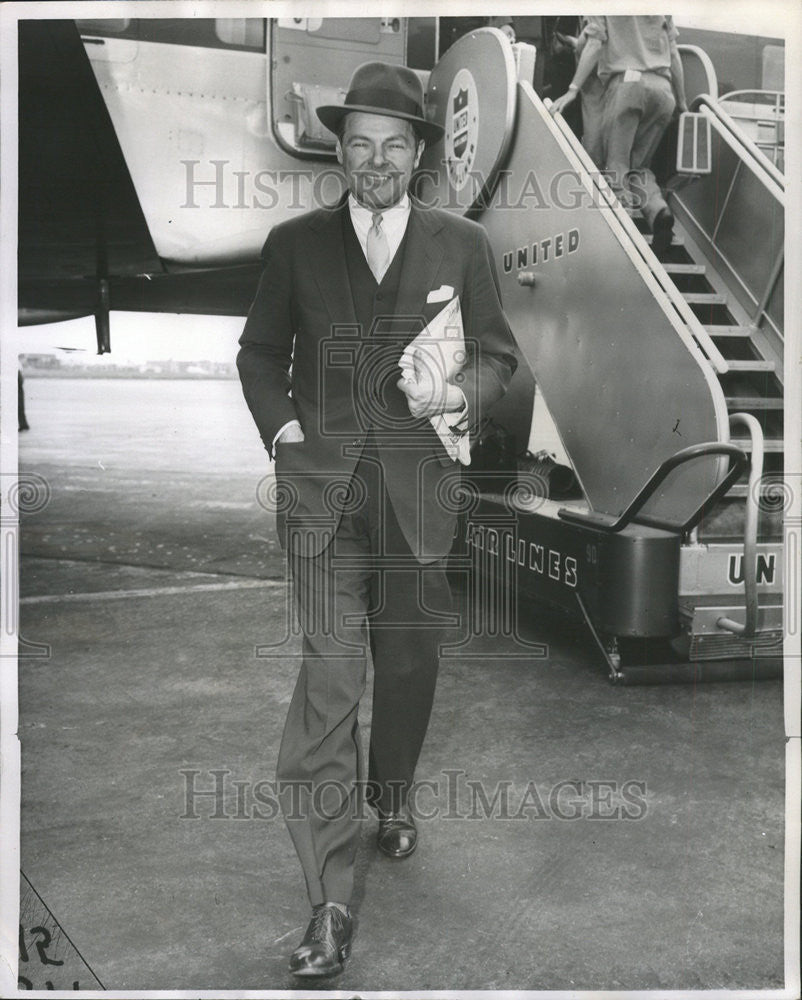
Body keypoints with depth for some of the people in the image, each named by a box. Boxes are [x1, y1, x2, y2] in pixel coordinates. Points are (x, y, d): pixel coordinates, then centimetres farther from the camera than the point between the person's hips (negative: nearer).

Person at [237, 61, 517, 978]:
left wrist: (459, 395, -10)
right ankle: (330, 903, -3)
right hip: (321, 488, -1)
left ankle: (391, 798, 43)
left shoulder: (462, 245, 7)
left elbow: (497, 354, 10)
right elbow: (260, 350, 14)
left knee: (409, 663, 13)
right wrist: (281, 426, -1)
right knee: (329, 673, -10)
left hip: (419, 488, 2)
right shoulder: (295, 243, 7)